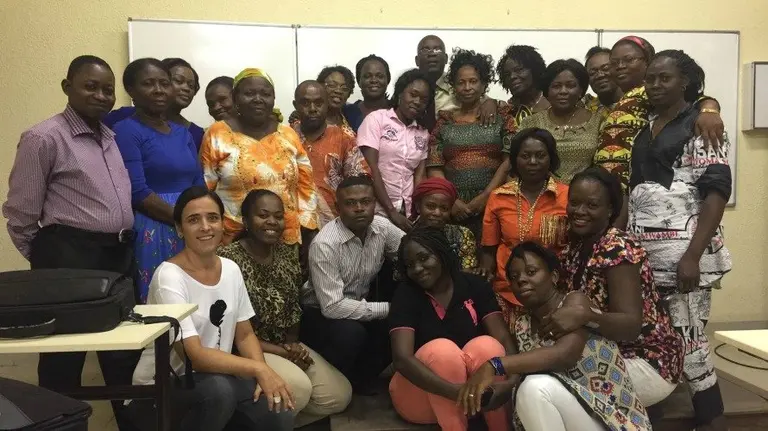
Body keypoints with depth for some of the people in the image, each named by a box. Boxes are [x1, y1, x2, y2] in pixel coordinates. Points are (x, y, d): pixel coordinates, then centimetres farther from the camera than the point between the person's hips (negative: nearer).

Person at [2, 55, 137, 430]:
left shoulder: (114, 137, 12)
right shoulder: (43, 138, -8)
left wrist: (121, 246, 14)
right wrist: (45, 261, 1)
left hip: (120, 254, 7)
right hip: (70, 256, -7)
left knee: (124, 350, 16)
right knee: (64, 358, 6)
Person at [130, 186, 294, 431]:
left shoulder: (231, 269, 1)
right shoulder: (169, 277, -19)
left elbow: (244, 335, 7)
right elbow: (196, 357, -25)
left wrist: (263, 375, -11)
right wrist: (259, 368, -29)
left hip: (217, 381, 5)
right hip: (160, 390, -5)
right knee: (219, 389, -35)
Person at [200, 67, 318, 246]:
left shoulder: (288, 134, 7)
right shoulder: (217, 134, -3)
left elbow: (305, 183, 10)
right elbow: (204, 188, -1)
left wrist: (307, 226, 5)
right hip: (236, 239, -3)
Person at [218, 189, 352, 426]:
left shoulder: (287, 254, 5)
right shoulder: (227, 259, -18)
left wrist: (293, 345, -7)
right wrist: (281, 352, -17)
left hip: (287, 346, 7)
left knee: (340, 394, -5)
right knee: (299, 386, -30)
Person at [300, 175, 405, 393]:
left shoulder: (382, 226, -11)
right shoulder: (324, 244, -28)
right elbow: (332, 307, -30)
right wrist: (387, 308, -27)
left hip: (361, 304, 6)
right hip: (322, 312, -6)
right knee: (350, 333, -34)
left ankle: (363, 376, 4)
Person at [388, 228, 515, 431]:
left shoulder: (475, 286, -5)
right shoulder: (406, 294, -14)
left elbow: (503, 339, -14)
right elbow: (402, 358, -26)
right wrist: (456, 392, -39)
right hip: (419, 393, -2)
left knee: (486, 345, -27)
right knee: (443, 351, -31)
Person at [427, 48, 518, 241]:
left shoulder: (501, 117, 8)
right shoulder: (443, 121, 11)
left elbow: (509, 161, -1)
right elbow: (434, 168, 4)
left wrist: (484, 198, -10)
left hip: (492, 205, -1)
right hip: (452, 210, 1)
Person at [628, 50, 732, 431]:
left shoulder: (700, 123, -3)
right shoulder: (645, 127, 17)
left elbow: (716, 191, -11)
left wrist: (693, 256, -19)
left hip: (681, 255, -6)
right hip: (644, 253, 6)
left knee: (688, 343, -3)